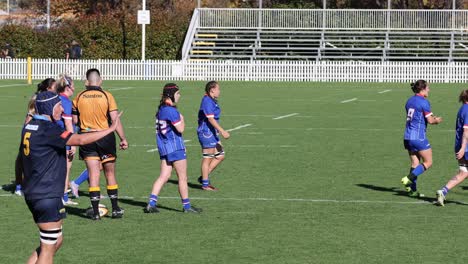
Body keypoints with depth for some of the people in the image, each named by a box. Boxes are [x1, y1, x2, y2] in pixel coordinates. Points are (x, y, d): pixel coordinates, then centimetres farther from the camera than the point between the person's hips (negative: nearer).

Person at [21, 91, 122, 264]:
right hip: (47, 196, -10)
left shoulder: (30, 127, 11)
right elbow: (81, 140, -24)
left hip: (33, 194, 10)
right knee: (48, 248, -3)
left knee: (56, 241, 18)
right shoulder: (47, 129, -18)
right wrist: (111, 129, -19)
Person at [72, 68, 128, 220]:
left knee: (93, 175, 3)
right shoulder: (107, 96, -6)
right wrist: (123, 139, -3)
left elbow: (75, 120, 5)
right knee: (110, 174, 11)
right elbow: (115, 120, -8)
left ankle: (95, 212, 0)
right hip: (105, 137, -1)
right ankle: (115, 209, 15)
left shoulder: (79, 98, 0)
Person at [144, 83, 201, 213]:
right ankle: (186, 206, 11)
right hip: (175, 147, -8)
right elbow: (180, 129, -18)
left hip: (163, 146, 8)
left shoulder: (161, 109, 10)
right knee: (182, 177, 3)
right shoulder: (171, 110, -18)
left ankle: (151, 203, 0)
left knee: (164, 176, 8)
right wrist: (182, 118, -1)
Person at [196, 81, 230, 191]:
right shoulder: (207, 102, -16)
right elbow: (211, 119, -23)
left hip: (212, 133, 10)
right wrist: (222, 131, -26)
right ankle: (205, 184, 6)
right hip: (206, 132, -10)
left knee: (220, 156, 11)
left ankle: (203, 177, 17)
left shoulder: (212, 101, 15)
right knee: (207, 158, -2)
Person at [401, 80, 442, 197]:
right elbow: (430, 120, -13)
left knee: (415, 163, 11)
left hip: (408, 136, 8)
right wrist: (436, 120, 10)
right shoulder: (424, 102, -12)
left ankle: (413, 190, 7)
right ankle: (409, 179, -11)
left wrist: (432, 118, 16)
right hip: (419, 137, -8)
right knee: (428, 162, 3)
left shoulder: (409, 101, 13)